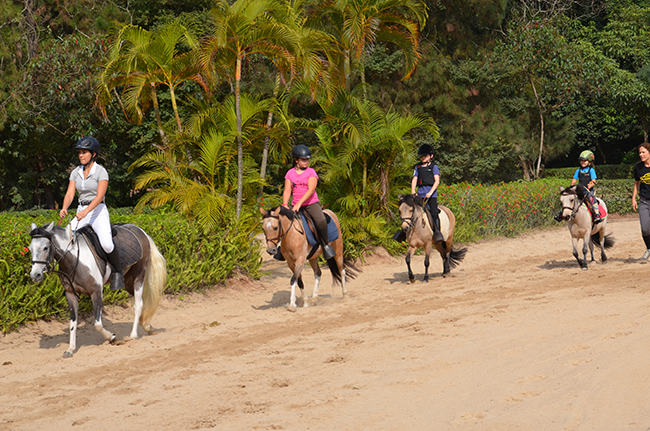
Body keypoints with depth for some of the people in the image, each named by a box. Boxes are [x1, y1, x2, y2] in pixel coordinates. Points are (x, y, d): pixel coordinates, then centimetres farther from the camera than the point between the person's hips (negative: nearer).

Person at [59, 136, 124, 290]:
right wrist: (64, 208, -21)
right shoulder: (76, 172, 8)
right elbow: (70, 193, 0)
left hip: (98, 212, -6)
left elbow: (100, 196, -19)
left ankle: (117, 272, -3)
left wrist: (86, 212, -32)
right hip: (81, 213, 6)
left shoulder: (101, 172, -9)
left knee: (106, 244, -28)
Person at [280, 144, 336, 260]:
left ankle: (326, 245, -13)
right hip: (296, 205, 4)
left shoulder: (311, 172, -3)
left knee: (321, 221, -31)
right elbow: (287, 191, 3)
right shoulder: (290, 173, 7)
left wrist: (299, 203, -25)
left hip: (312, 203, -4)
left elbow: (311, 190, -14)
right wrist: (285, 205, -15)